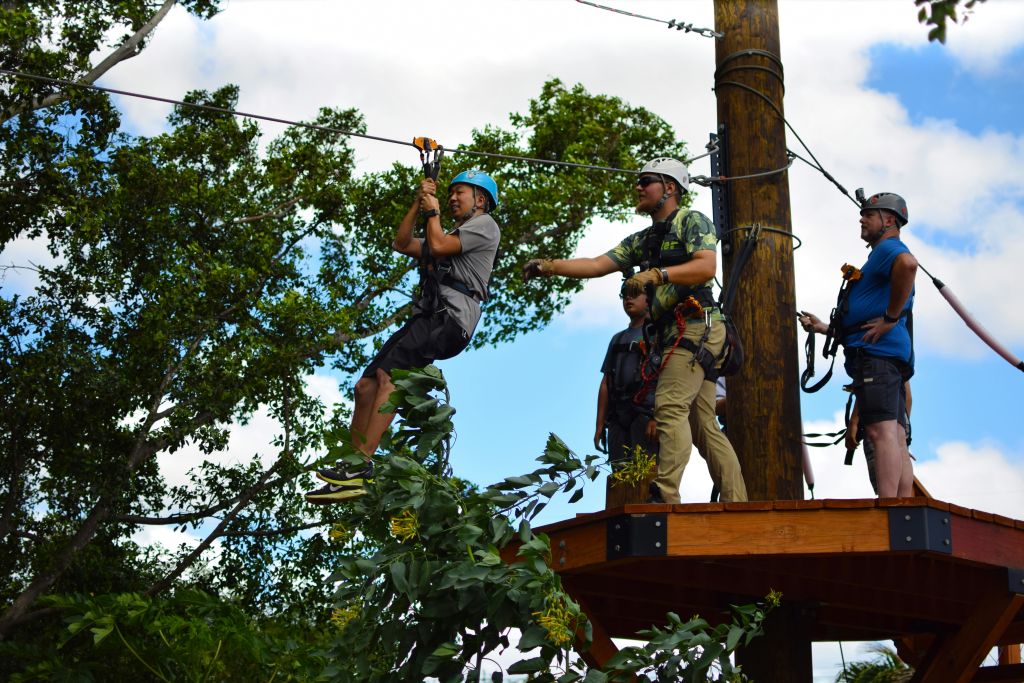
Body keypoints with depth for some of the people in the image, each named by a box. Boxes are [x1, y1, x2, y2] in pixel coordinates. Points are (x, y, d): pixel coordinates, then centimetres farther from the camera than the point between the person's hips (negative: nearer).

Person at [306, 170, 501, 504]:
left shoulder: (485, 224, 9)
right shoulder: (452, 235, 36)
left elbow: (438, 246, -6)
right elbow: (401, 244, 27)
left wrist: (433, 213, 11)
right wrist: (418, 203, 21)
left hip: (450, 317, -9)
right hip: (427, 316, 9)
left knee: (388, 374, -27)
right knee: (365, 385, -1)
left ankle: (361, 467, -35)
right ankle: (351, 474, -3)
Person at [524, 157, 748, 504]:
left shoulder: (691, 221, 0)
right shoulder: (641, 240, 23)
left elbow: (706, 267, -16)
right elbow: (597, 265, 14)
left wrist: (658, 274, -26)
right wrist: (550, 266, 2)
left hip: (695, 326, -9)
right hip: (673, 332, 9)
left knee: (670, 406, -21)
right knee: (703, 425, 6)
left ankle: (664, 497, -26)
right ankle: (736, 503, 7)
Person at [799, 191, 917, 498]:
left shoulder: (888, 248, 1)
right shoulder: (883, 257, 31)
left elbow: (908, 263, -28)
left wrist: (891, 318, -23)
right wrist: (825, 328, 31)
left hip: (876, 352, -11)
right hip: (890, 358, 11)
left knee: (881, 431, -19)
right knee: (896, 439, 4)